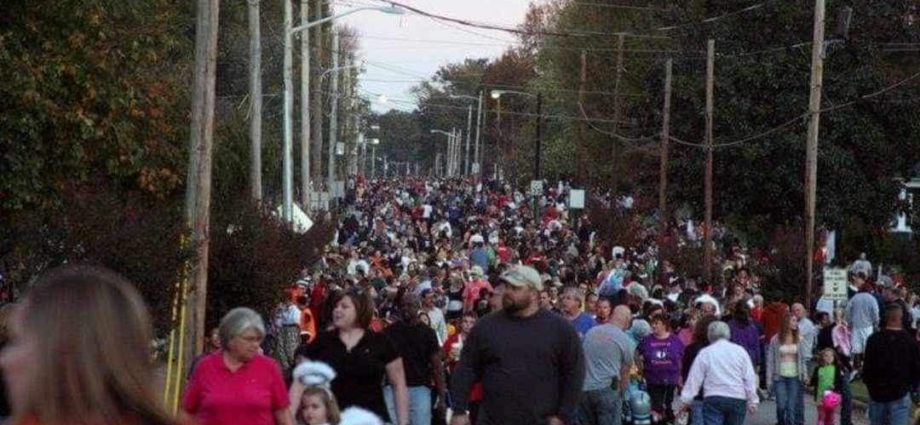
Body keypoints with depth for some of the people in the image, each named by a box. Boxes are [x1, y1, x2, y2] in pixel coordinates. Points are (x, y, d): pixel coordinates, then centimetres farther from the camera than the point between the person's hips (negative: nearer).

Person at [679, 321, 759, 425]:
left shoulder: (705, 353, 3)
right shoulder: (740, 351, 7)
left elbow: (694, 378, 1)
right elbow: (750, 378, 5)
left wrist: (686, 400, 5)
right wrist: (753, 402, 8)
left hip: (713, 398, -2)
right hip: (737, 398, 2)